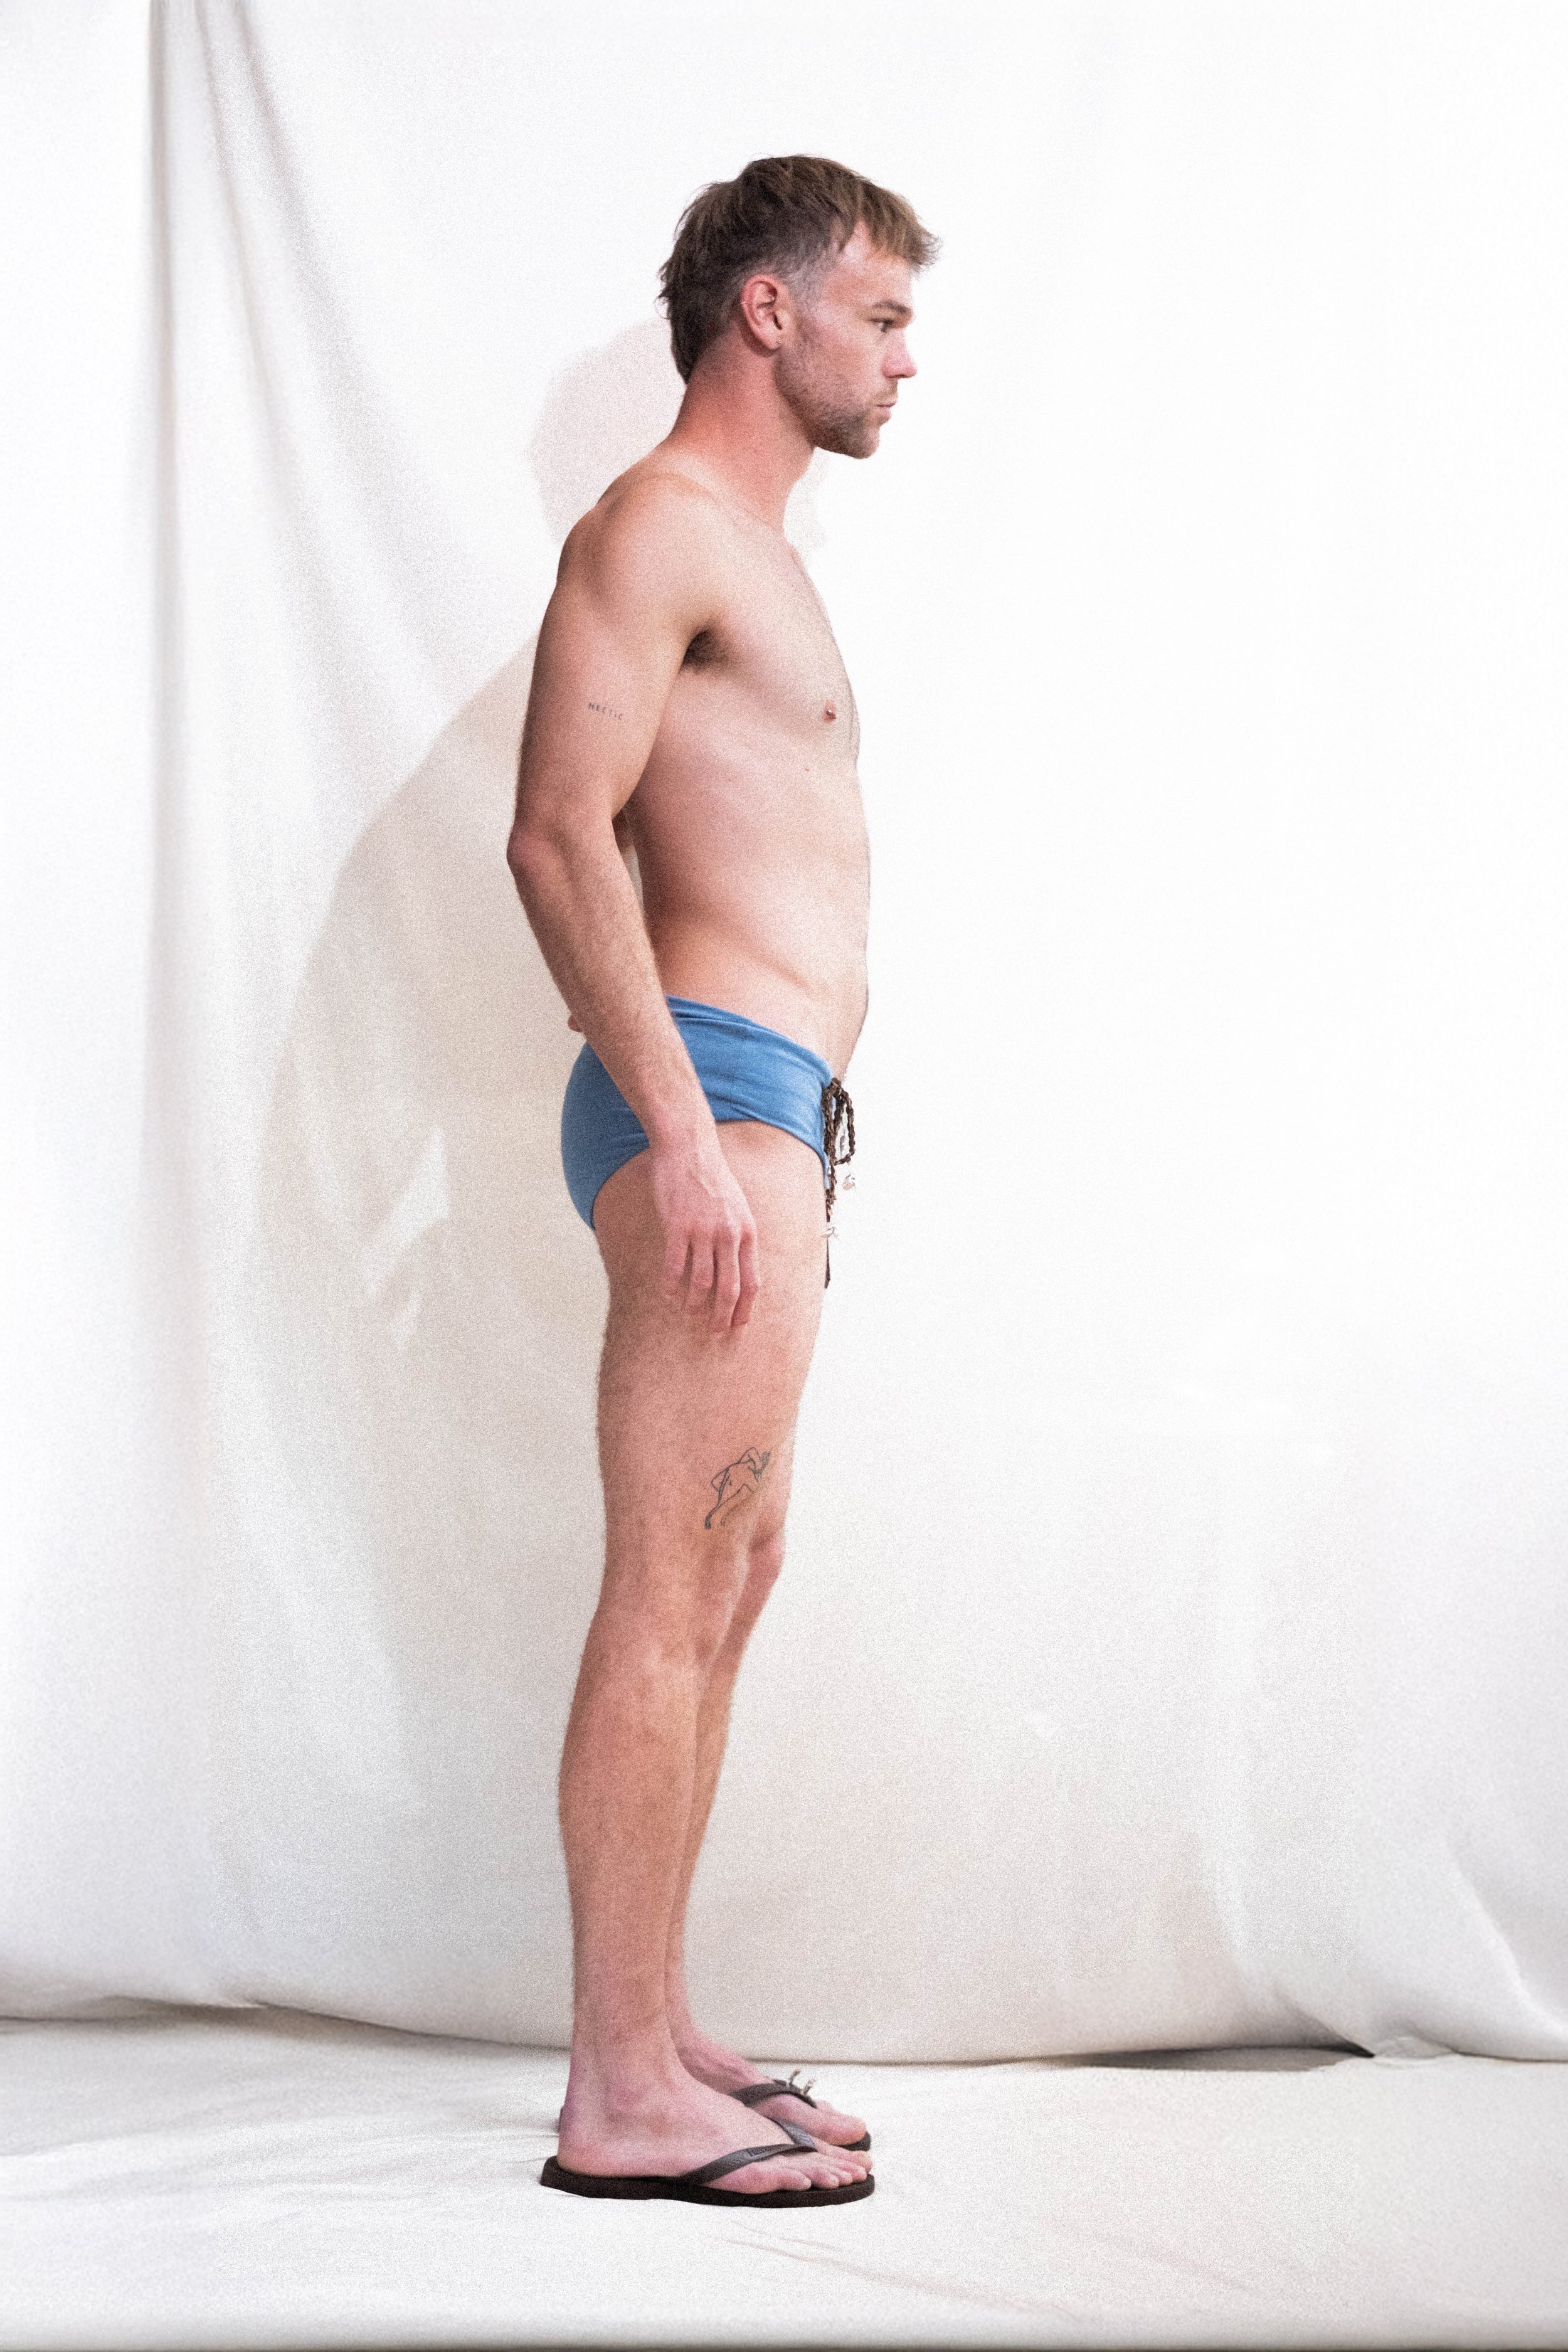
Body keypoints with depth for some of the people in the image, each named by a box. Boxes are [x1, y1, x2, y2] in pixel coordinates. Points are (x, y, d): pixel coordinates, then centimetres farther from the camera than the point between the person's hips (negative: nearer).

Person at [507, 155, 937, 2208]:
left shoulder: (748, 555, 25)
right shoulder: (658, 521, -6)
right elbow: (559, 837, -17)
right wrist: (687, 1127, -23)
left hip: (754, 1107, 10)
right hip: (714, 1087, -10)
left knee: (725, 1582, 11)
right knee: (672, 1593, -10)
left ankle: (656, 2041, 18)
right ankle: (621, 2099, -5)